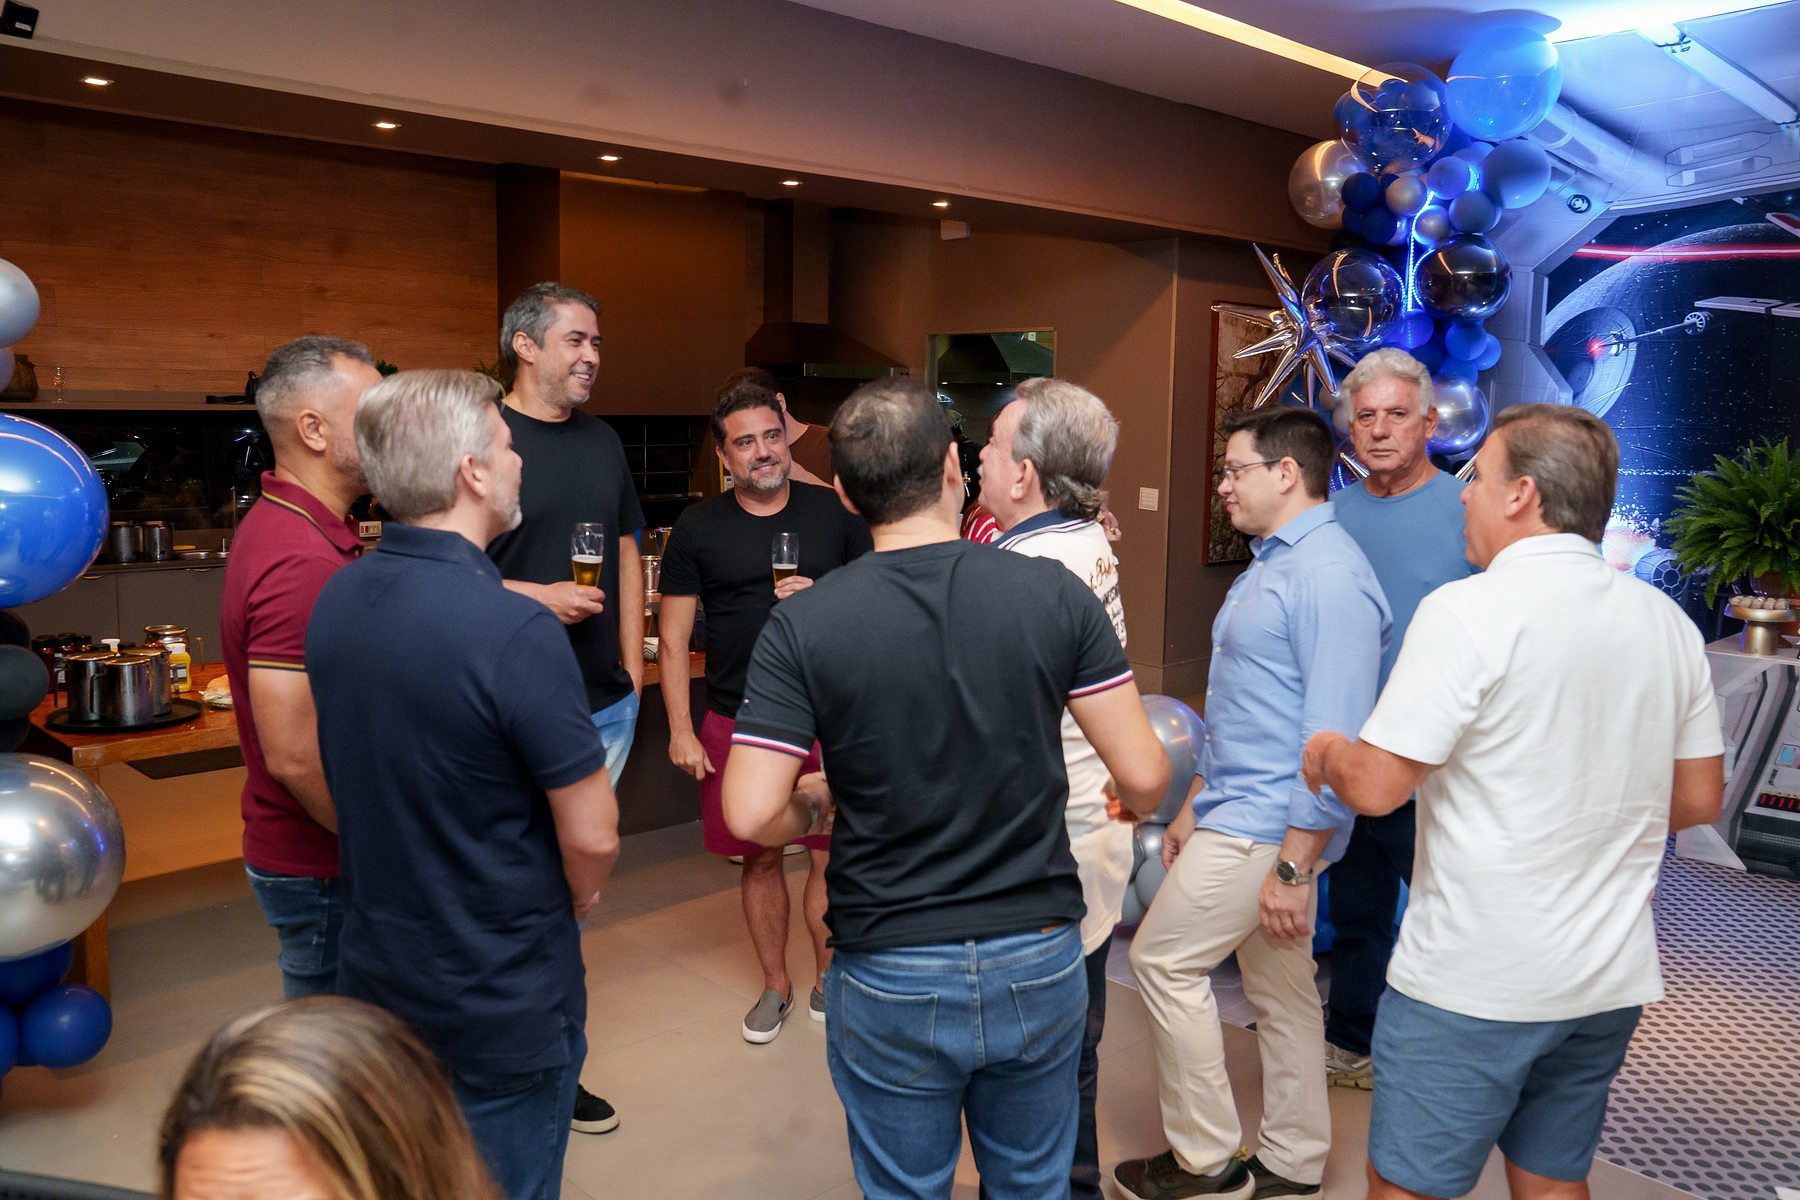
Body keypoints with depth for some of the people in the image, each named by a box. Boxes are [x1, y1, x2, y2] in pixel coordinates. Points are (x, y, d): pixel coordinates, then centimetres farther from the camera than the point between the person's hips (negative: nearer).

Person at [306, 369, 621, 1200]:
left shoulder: (336, 601, -4)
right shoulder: (515, 632, -27)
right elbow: (592, 837, -21)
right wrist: (576, 897, -1)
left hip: (375, 975, 7)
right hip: (503, 1007, -7)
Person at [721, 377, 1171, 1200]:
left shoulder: (803, 624, -14)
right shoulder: (1056, 593, -11)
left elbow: (751, 816, -17)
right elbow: (1143, 777, -9)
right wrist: (1134, 808, 14)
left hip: (890, 978, -1)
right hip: (1040, 963, 2)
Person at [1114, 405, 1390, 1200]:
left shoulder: (1328, 575, -19)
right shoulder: (1268, 566, 13)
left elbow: (1335, 737, -24)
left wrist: (1294, 866, -24)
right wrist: (1195, 808, 21)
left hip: (1267, 826, -10)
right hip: (1239, 812, 10)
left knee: (1163, 959, -1)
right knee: (1279, 988, 16)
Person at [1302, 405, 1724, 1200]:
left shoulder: (1466, 611, -18)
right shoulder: (1666, 621, 3)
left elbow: (1375, 786, -20)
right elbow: (1699, 799, 11)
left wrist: (1327, 754, 0)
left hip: (1472, 984, -7)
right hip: (1611, 981, 7)